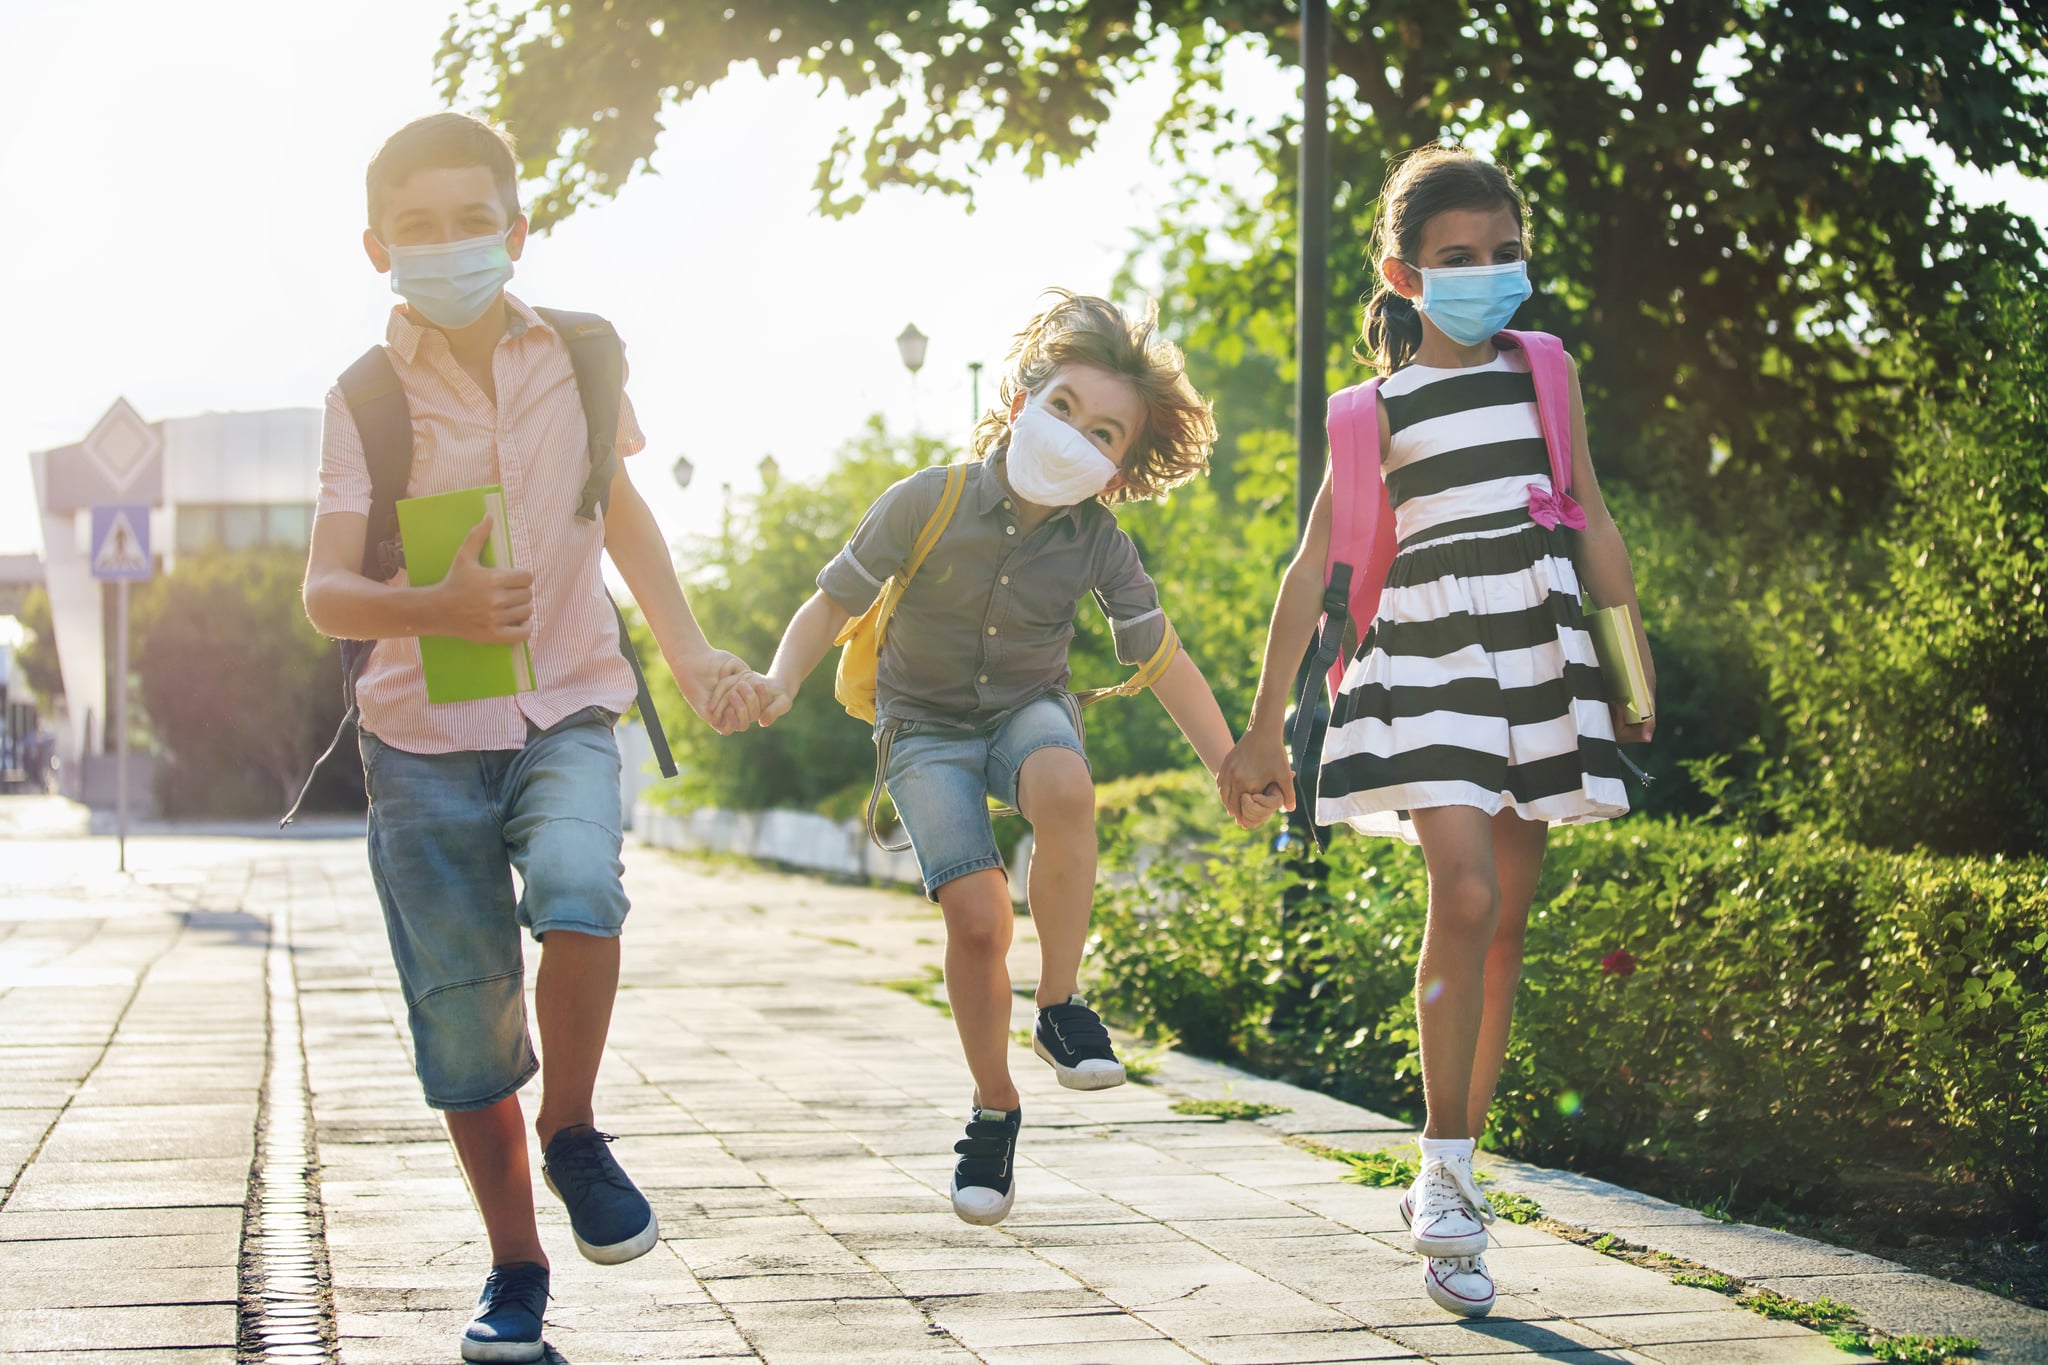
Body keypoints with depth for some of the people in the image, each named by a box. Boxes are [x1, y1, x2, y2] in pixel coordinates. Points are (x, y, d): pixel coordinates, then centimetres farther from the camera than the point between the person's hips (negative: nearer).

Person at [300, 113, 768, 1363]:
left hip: (567, 710, 1)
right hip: (425, 735, 0)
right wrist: (437, 610, -34)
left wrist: (691, 652, 10)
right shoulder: (368, 397, -7)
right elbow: (327, 594, -14)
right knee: (465, 1021, 3)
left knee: (578, 888, -30)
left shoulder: (576, 356, 1)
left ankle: (574, 1133, -4)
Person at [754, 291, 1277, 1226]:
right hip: (925, 729, -1)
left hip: (1029, 711, 1)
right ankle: (993, 1107, 5)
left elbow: (1162, 661, 0)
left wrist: (1232, 768, -4)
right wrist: (778, 685, -29)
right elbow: (832, 604, -11)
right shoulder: (928, 504, -18)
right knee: (977, 916, -21)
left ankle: (1060, 1005, -19)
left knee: (1065, 787, -38)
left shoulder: (1099, 545, -10)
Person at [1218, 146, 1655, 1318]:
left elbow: (1594, 525, 14)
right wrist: (1264, 728, 0)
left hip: (1540, 660, 4)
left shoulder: (1545, 372, 10)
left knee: (1508, 923, 4)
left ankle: (1457, 1177, 13)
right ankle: (1446, 1176, -10)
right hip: (1427, 660, -3)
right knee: (1465, 895, -21)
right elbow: (1315, 566, 2)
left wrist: (1634, 673, 10)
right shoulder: (1379, 409, 2)